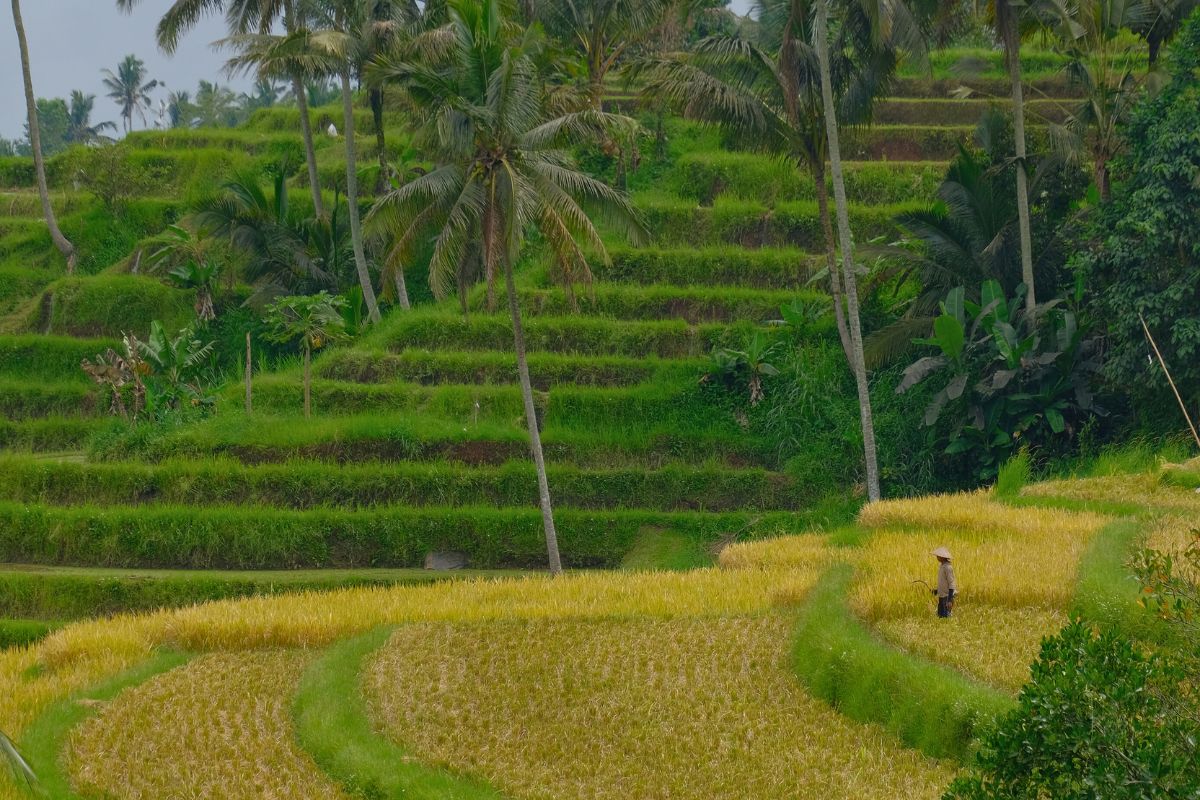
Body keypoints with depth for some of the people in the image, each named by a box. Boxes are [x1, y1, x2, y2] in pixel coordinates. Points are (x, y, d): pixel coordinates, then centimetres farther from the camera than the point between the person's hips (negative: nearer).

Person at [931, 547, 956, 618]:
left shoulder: (948, 568, -18)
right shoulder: (942, 566, 11)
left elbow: (951, 584, -19)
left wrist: (950, 600, -23)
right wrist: (937, 591, 13)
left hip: (947, 596, -10)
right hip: (942, 596, 10)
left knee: (946, 617, -8)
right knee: (940, 616, 11)